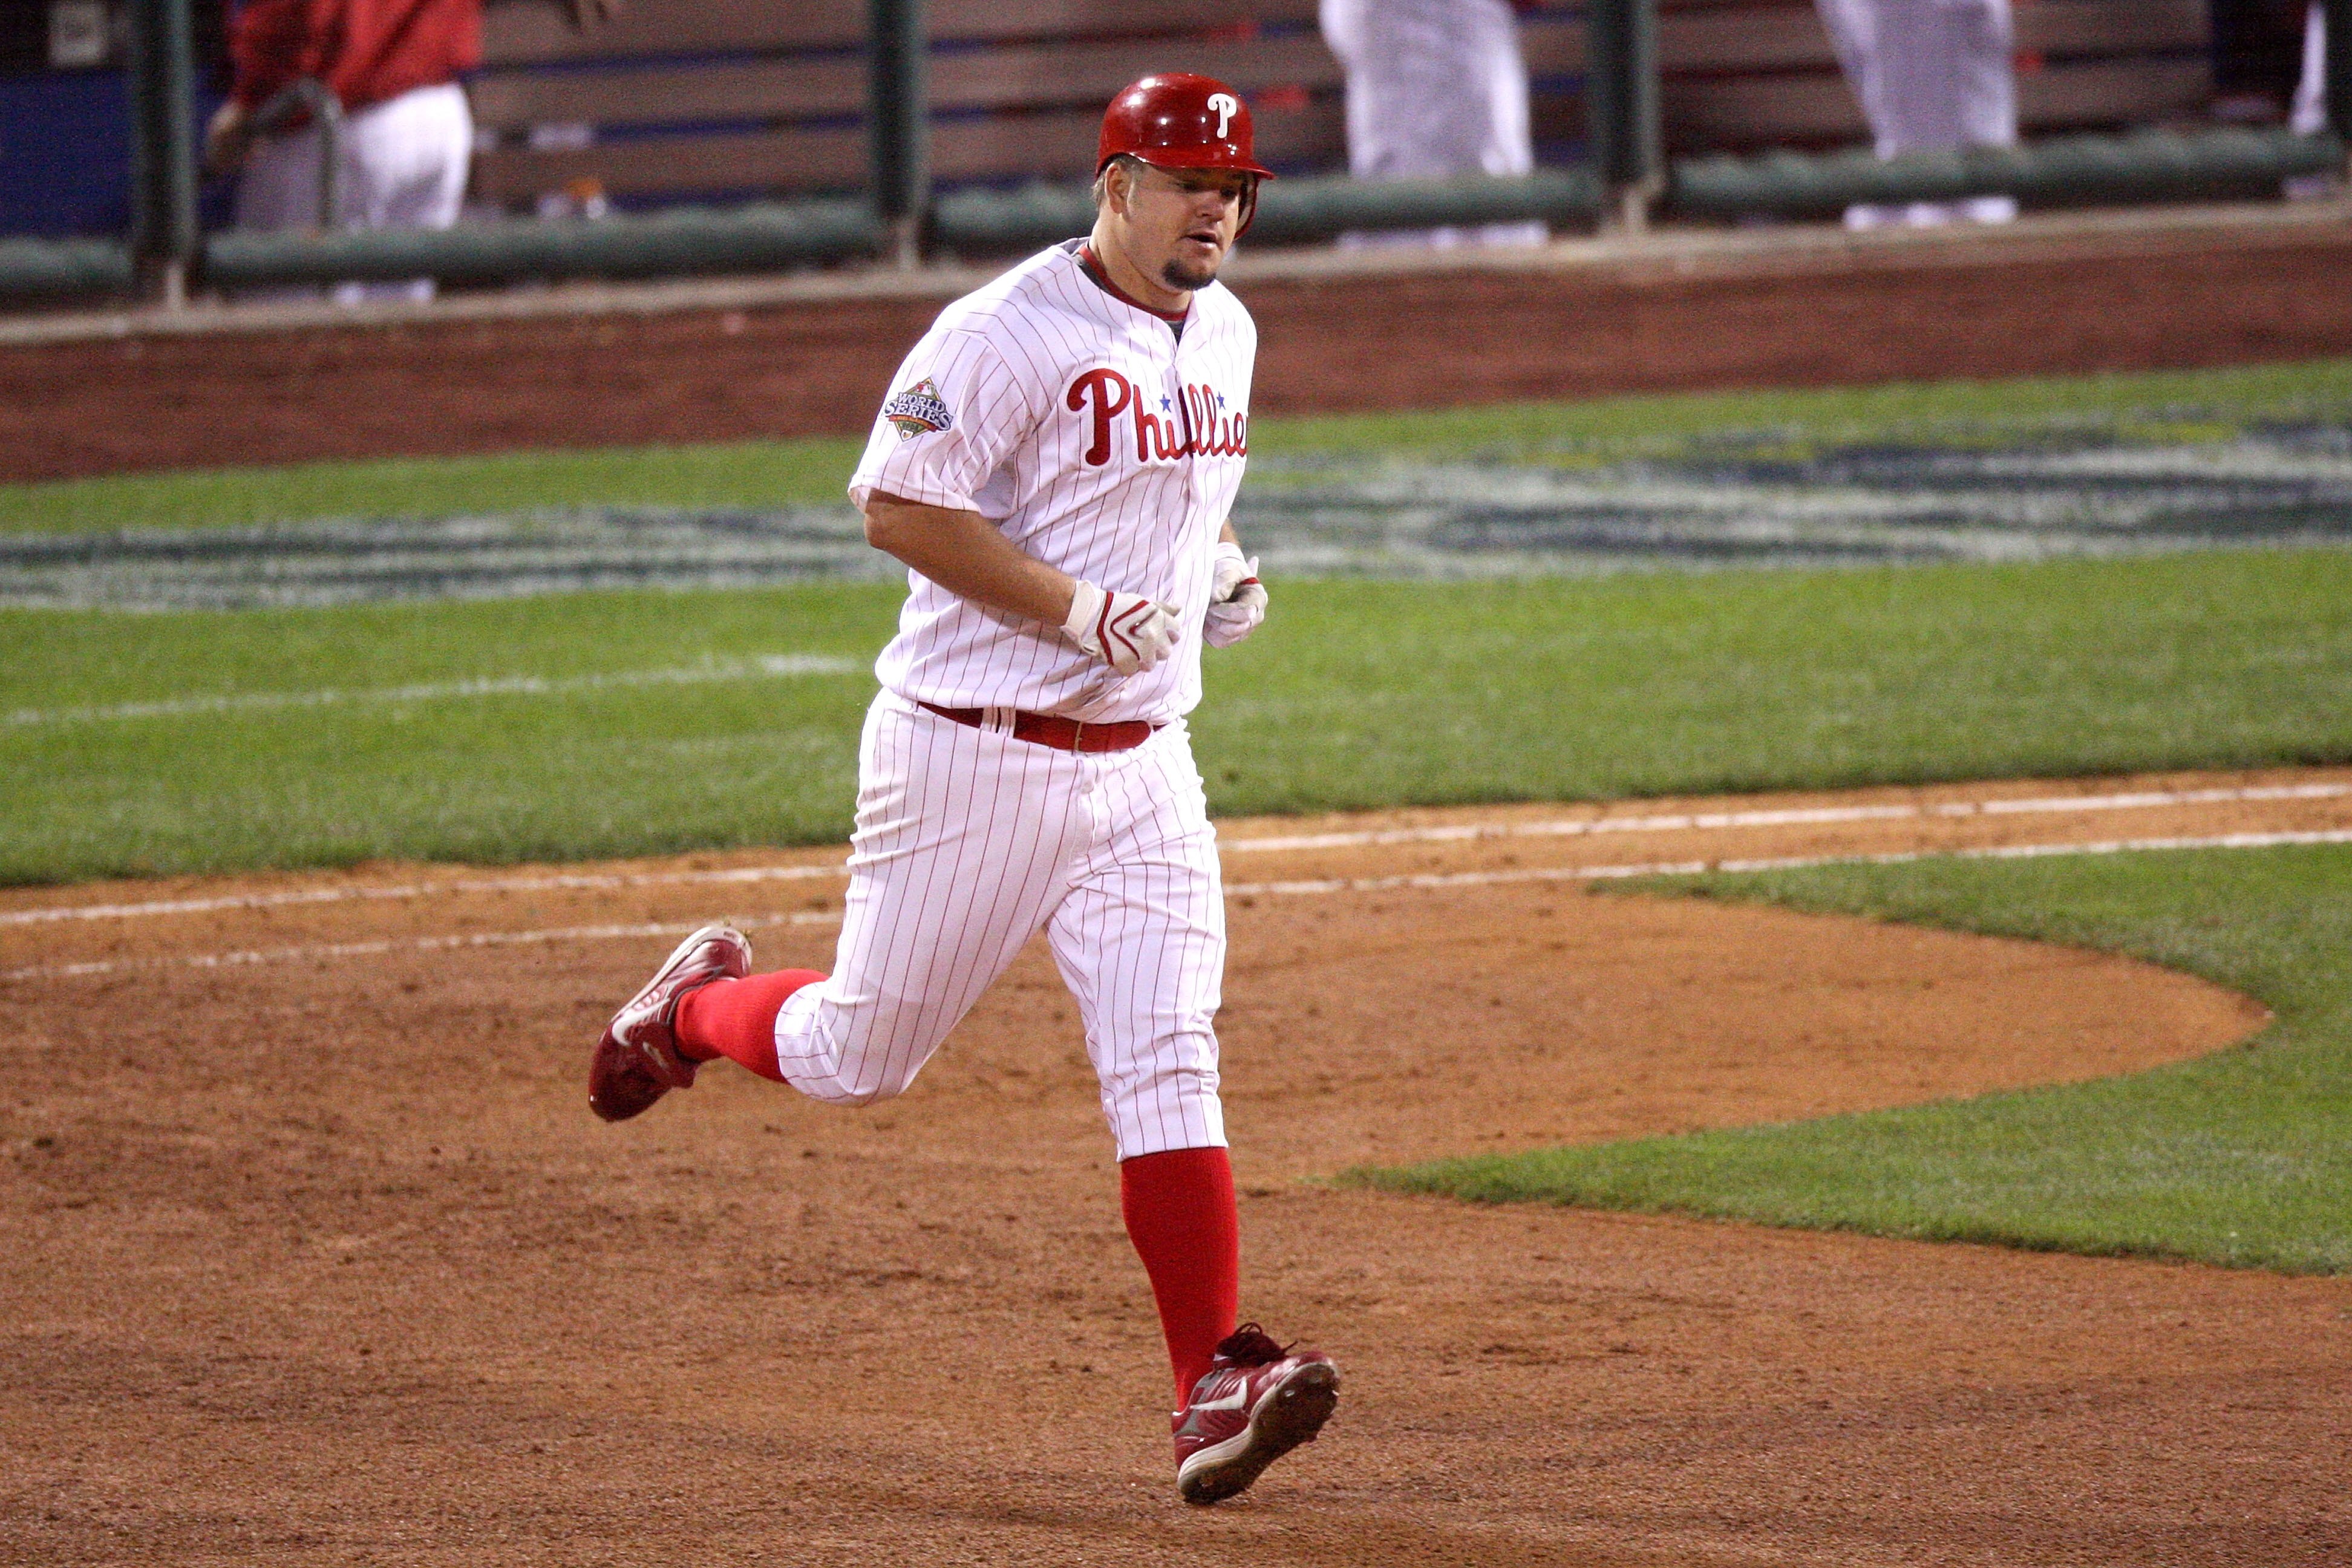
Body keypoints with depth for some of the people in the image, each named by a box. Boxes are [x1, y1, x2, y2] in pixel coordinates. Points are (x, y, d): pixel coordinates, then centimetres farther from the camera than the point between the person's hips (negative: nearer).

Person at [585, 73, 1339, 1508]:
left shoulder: (1223, 334, 11)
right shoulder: (1010, 336, -15)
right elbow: (898, 504, -18)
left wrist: (1219, 570, 6)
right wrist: (1078, 608, -23)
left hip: (1140, 760, 6)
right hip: (977, 754, -6)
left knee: (1168, 1062, -8)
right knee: (858, 1058, 7)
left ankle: (1216, 1384, -14)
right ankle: (697, 1009, 40)